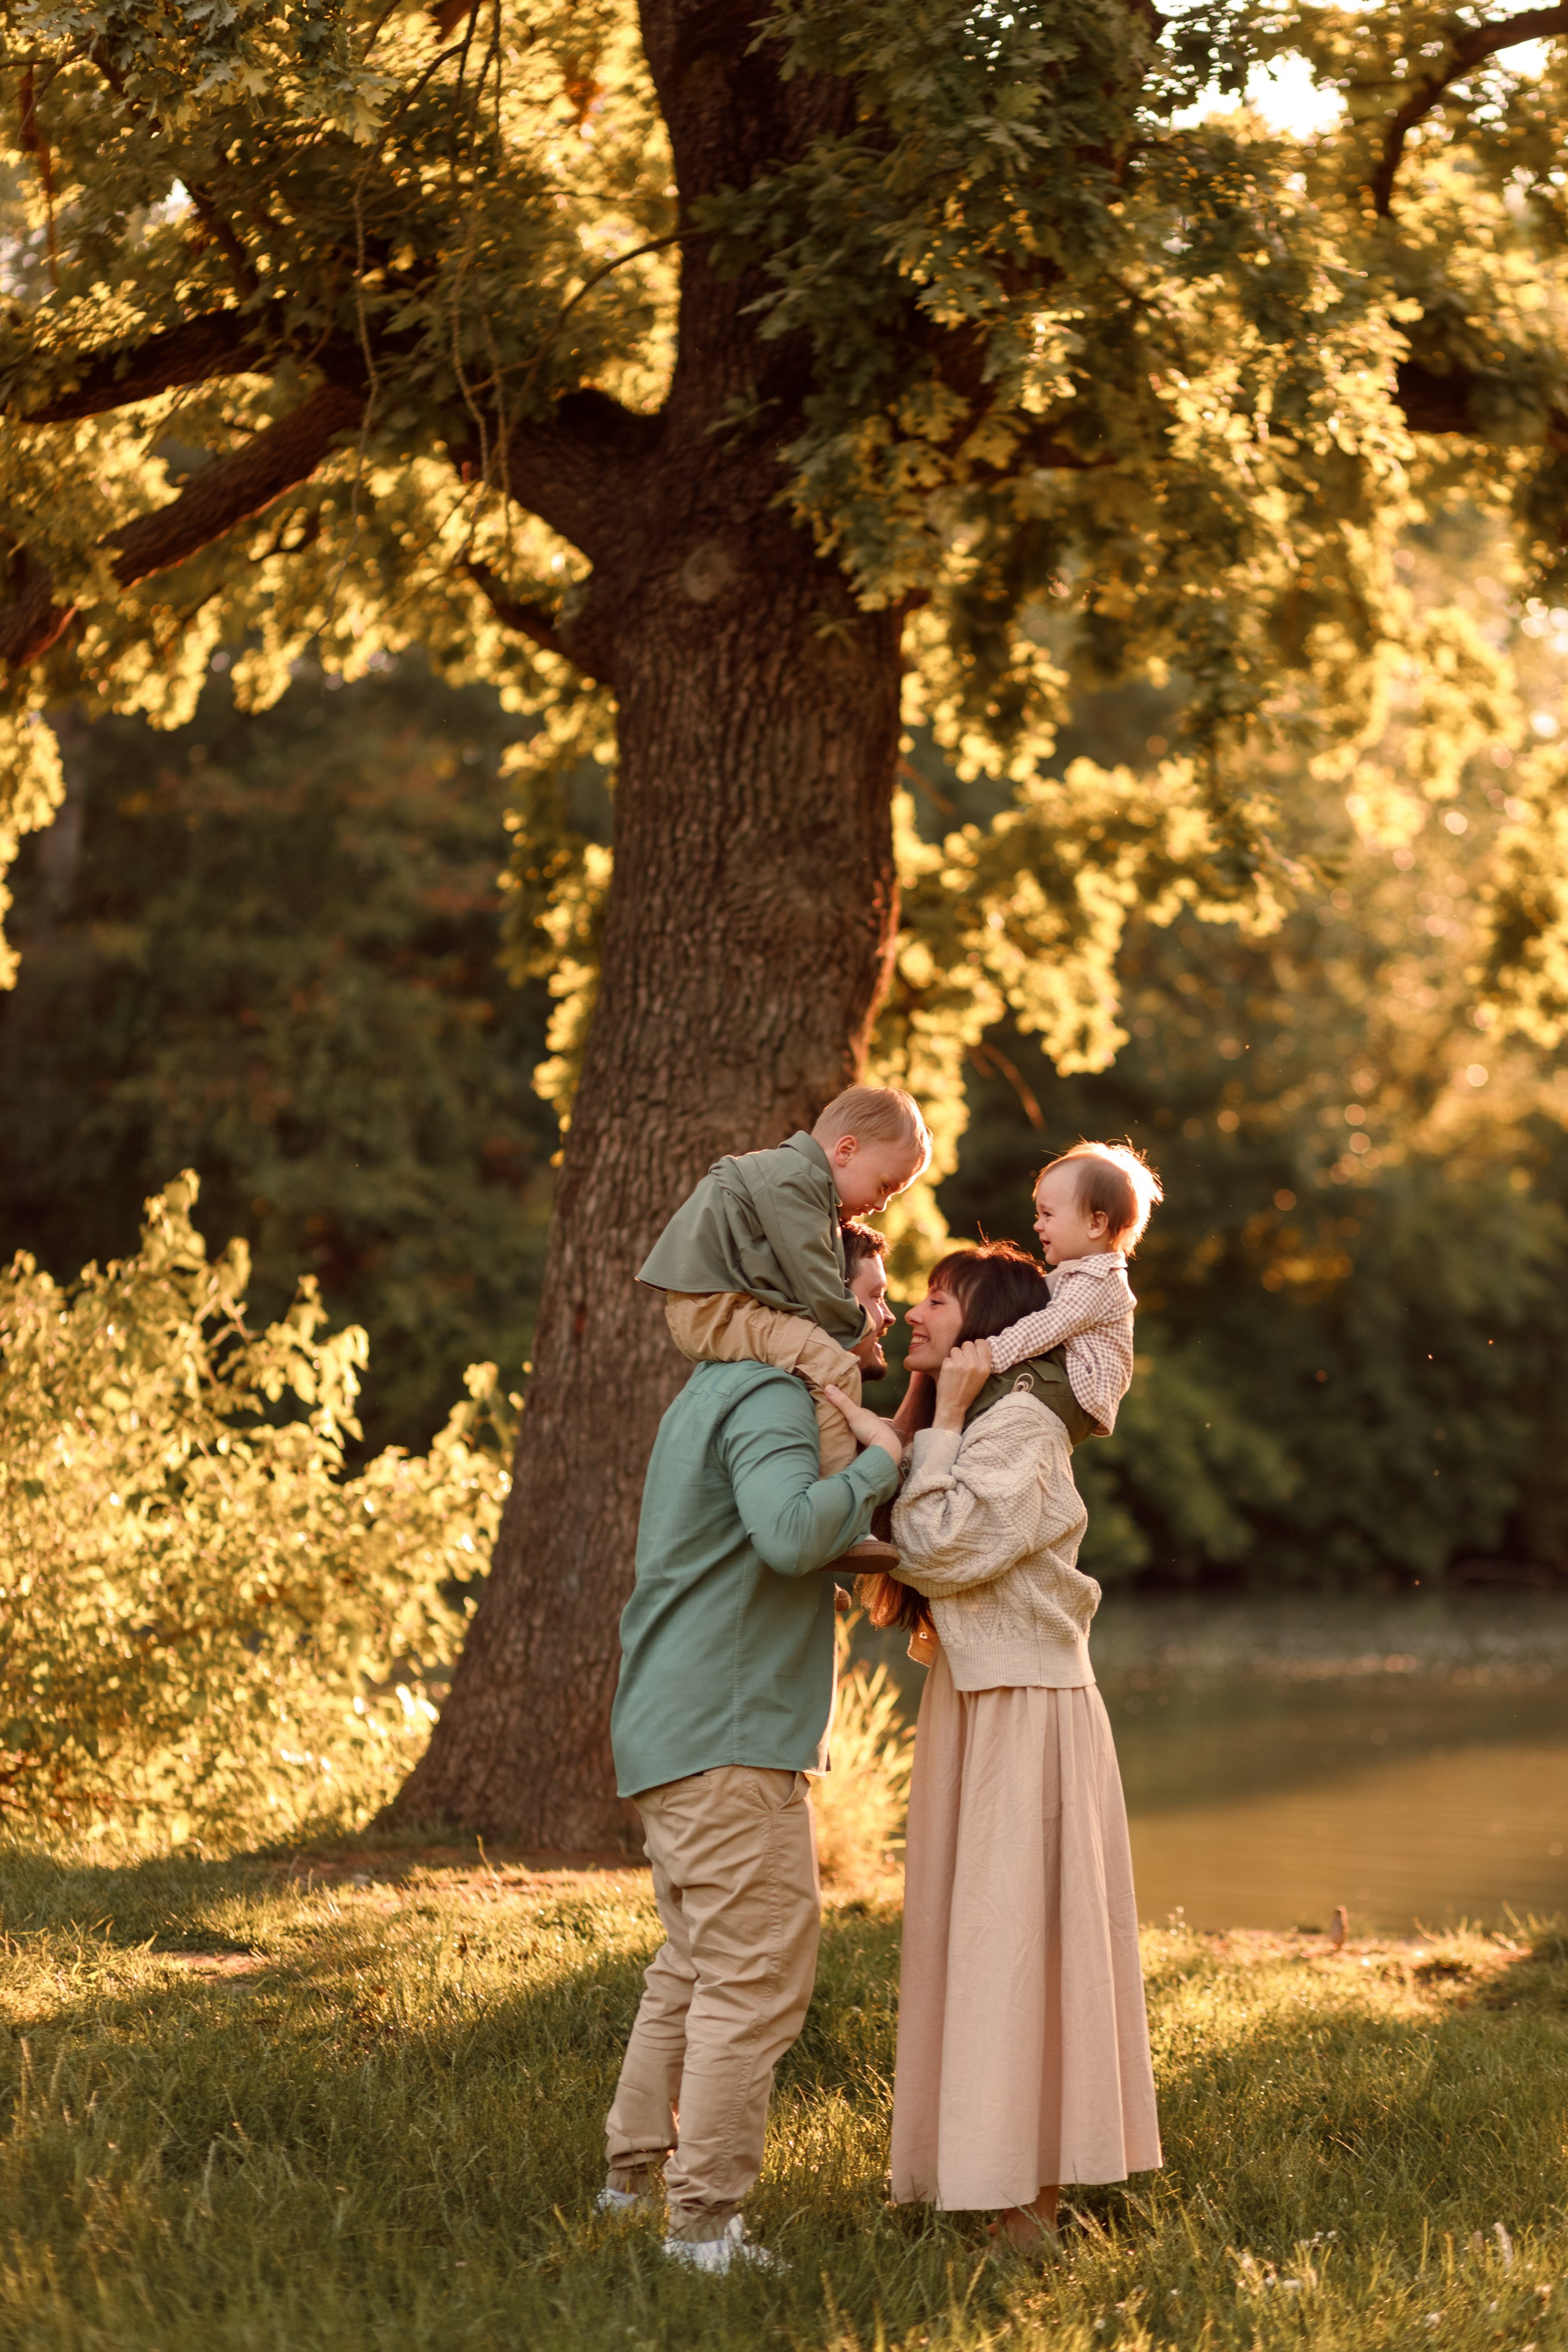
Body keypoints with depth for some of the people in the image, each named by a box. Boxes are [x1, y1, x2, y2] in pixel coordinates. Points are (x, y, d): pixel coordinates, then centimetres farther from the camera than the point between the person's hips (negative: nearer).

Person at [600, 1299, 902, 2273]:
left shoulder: (711, 1394, 20)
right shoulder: (769, 1400, -12)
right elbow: (790, 1532, -30)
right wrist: (874, 1467, -14)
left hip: (675, 1740, 10)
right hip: (728, 1740, -10)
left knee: (695, 1966, 19)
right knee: (755, 1976, -7)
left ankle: (635, 2175, 26)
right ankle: (704, 2219, -6)